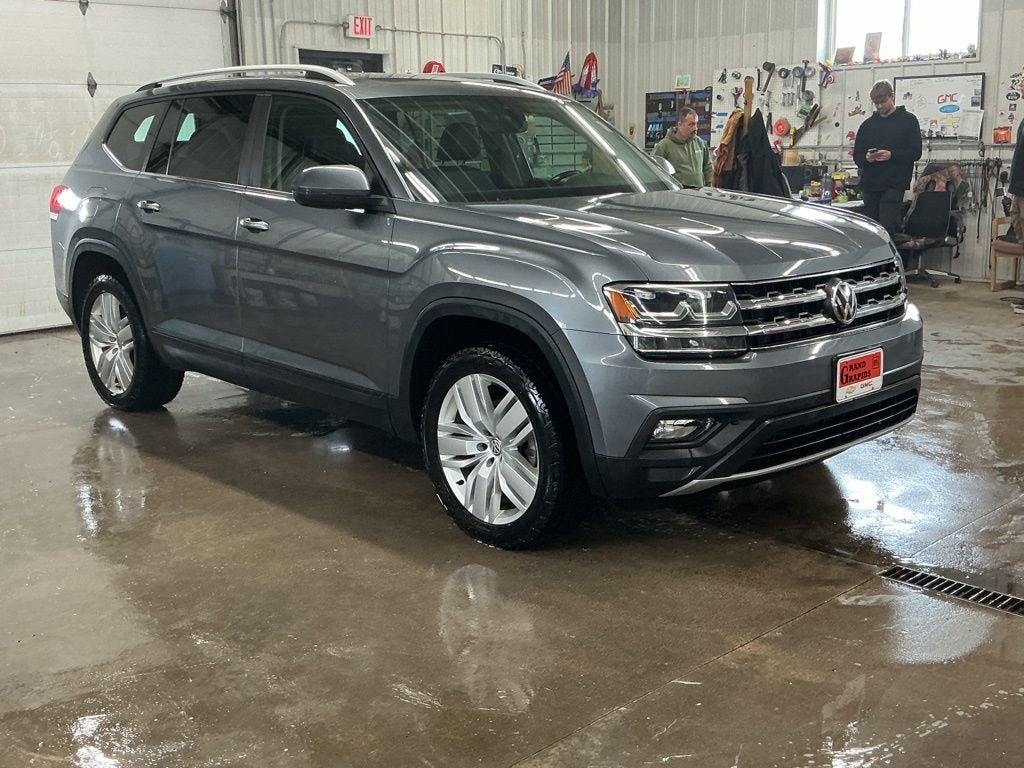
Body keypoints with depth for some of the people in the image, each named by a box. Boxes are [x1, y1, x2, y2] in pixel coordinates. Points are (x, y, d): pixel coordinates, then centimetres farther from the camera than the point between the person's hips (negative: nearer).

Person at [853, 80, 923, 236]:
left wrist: (891, 155, -17)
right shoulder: (868, 125, 16)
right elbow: (857, 156, 14)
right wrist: (867, 158, -9)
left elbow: (915, 153, -2)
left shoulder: (908, 120, 5)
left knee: (886, 229, -13)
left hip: (893, 186, -4)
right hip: (870, 185, 4)